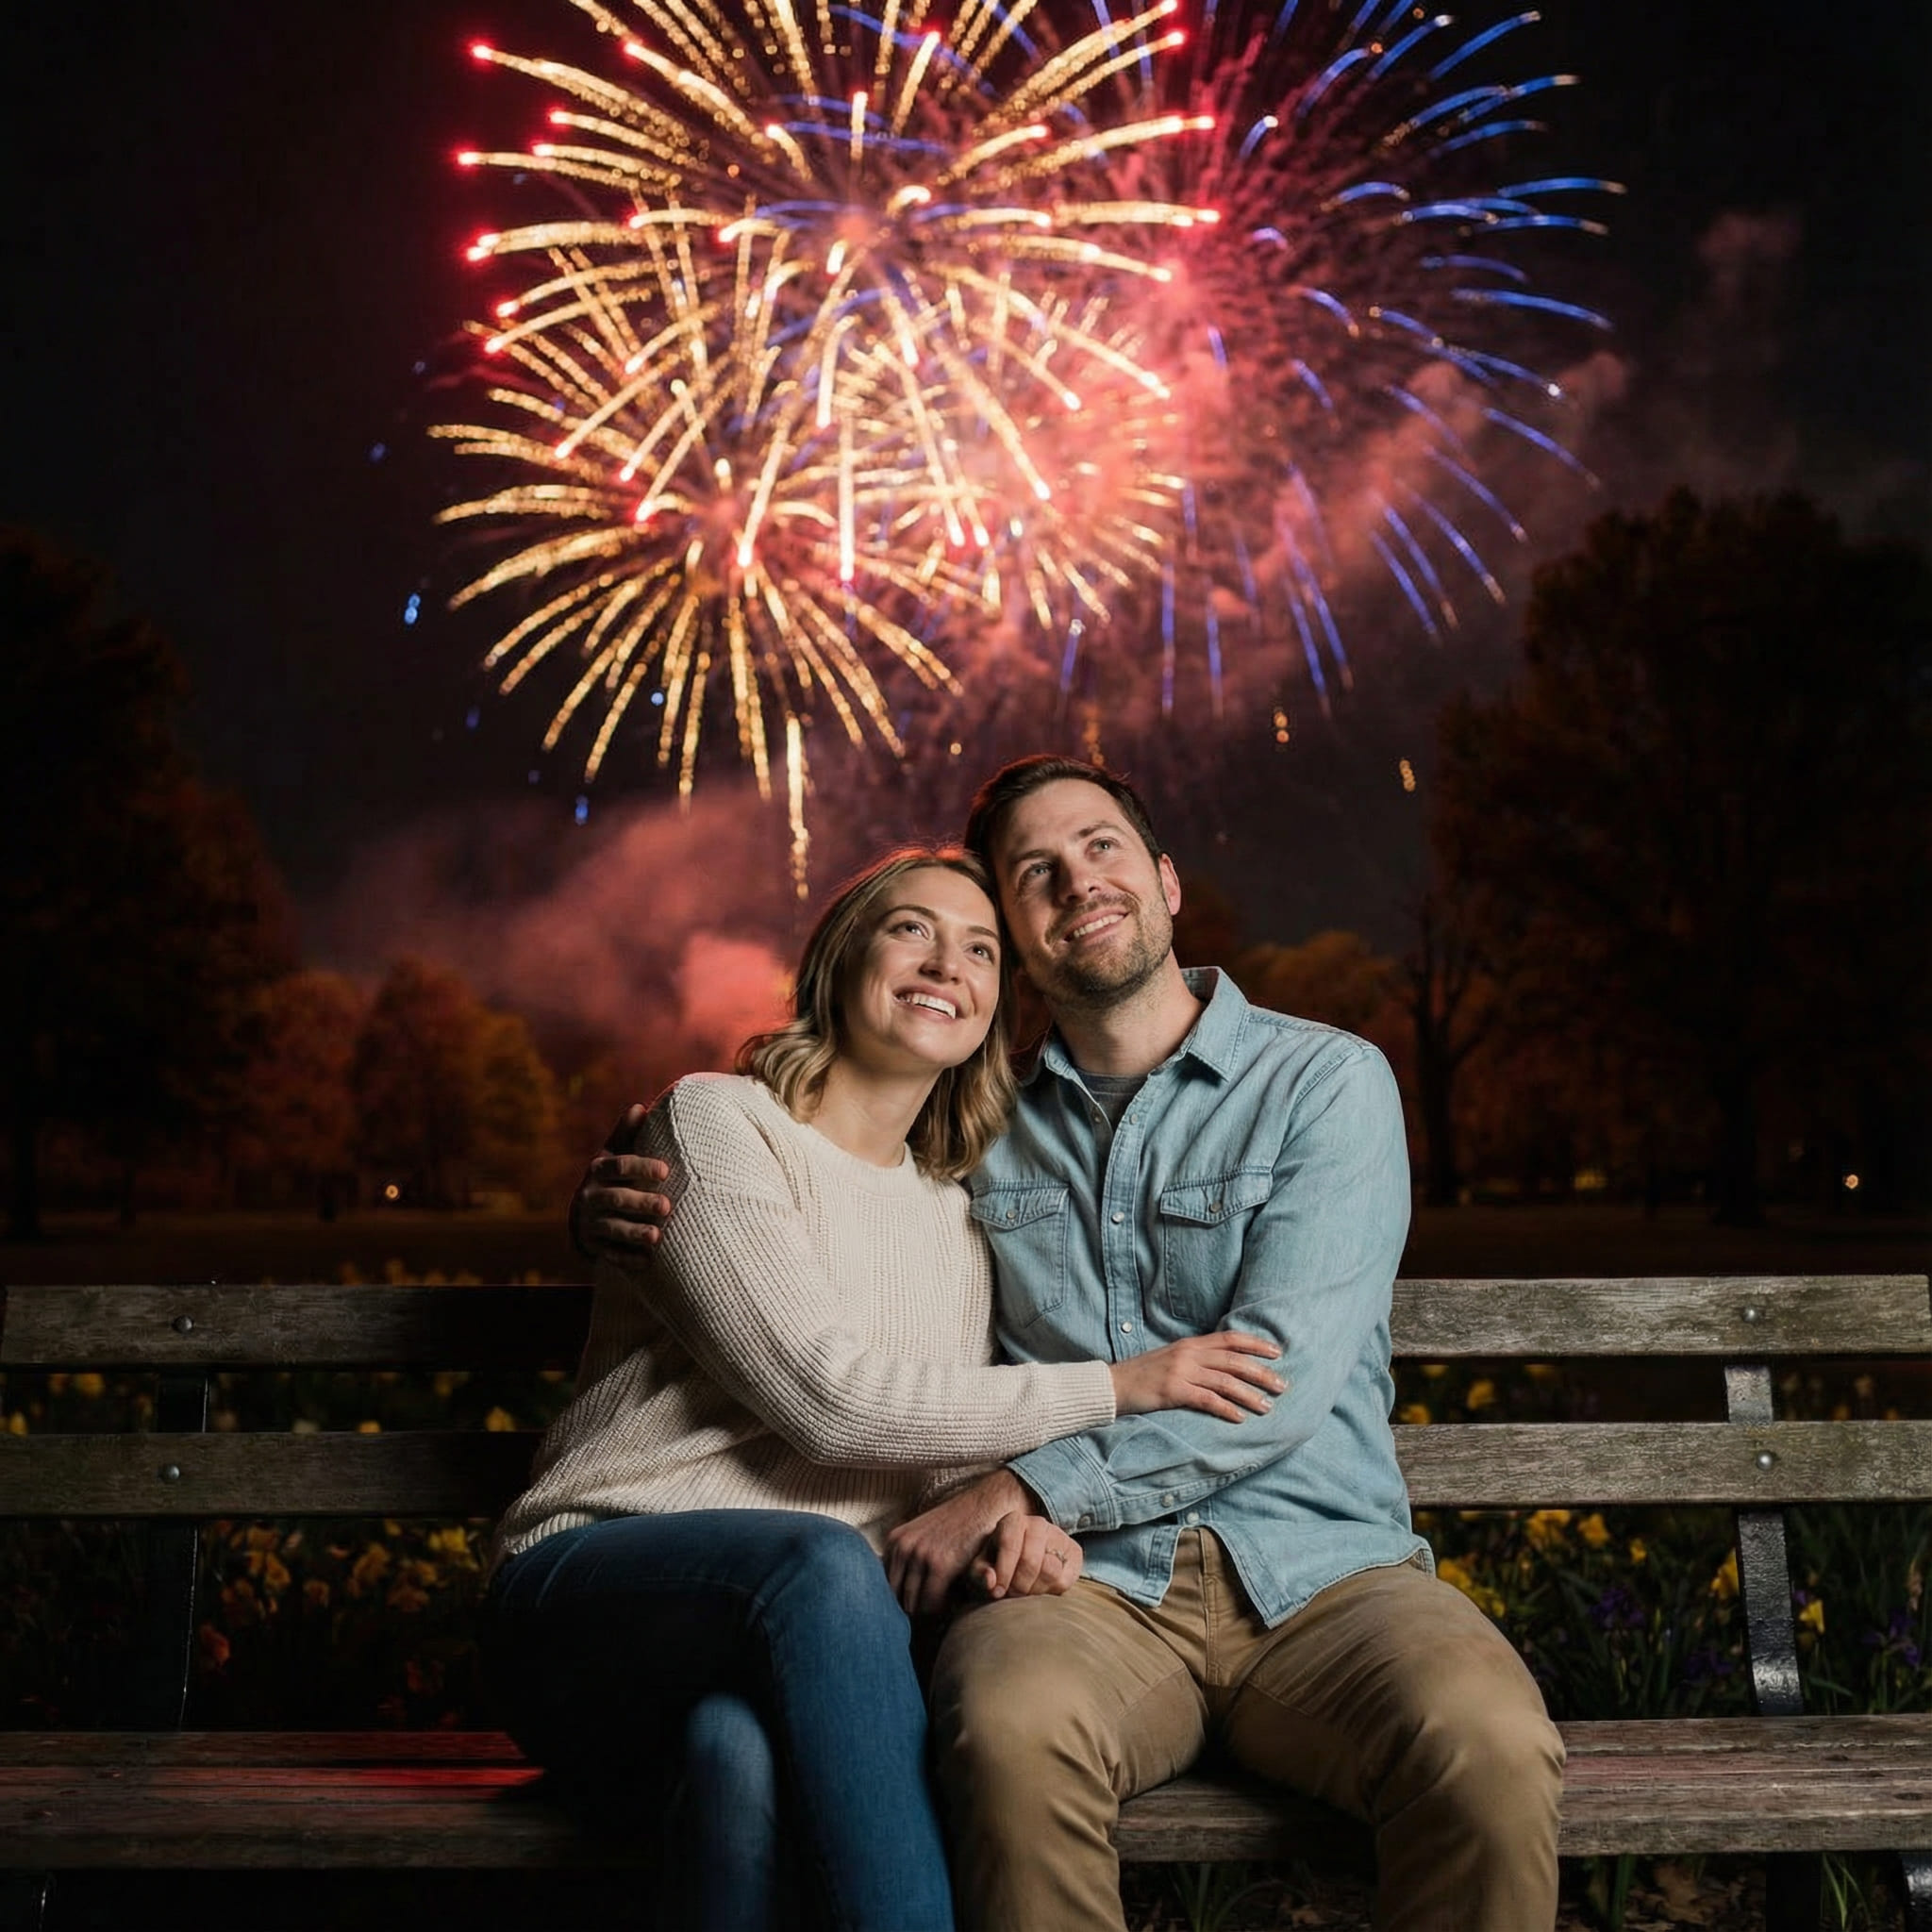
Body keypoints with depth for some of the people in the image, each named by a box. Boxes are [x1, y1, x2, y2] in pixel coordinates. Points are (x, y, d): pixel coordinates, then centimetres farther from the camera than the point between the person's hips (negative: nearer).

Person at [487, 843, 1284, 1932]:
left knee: (743, 1745, -36)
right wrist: (1117, 1386, -10)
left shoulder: (956, 1218, 19)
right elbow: (825, 1399, -13)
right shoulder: (716, 1124, -1)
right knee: (820, 1560, -38)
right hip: (600, 1587, -3)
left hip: (794, 1632, 3)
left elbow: (947, 1456, 13)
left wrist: (1018, 1514, -13)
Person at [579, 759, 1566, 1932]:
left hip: (1317, 1567, -1)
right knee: (1012, 1735, -34)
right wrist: (630, 1206, 6)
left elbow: (1280, 1381, -7)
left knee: (1489, 1750, -33)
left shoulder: (1327, 1081, 4)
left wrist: (1019, 1493, -12)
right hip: (1088, 1582, 1)